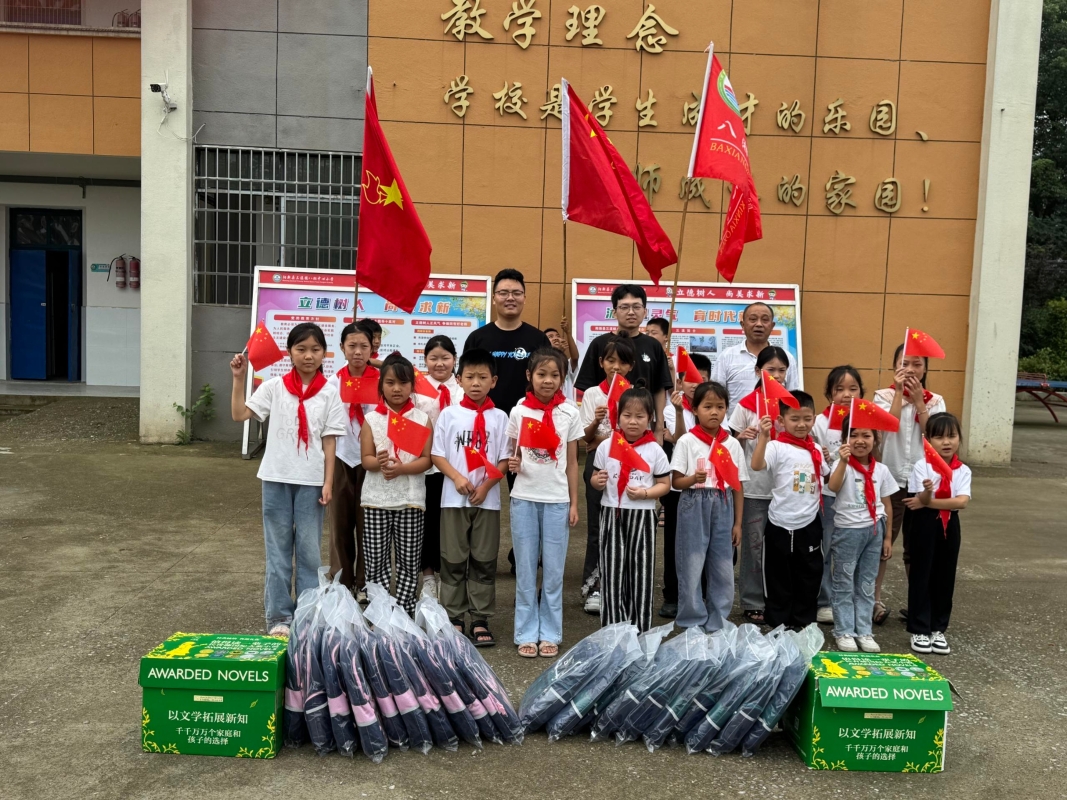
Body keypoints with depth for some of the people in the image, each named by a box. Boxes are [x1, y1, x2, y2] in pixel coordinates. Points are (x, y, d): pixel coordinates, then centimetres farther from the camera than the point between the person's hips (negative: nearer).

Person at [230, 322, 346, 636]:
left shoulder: (329, 393, -1)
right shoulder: (274, 387, 0)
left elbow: (329, 441, 0)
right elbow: (239, 414, -4)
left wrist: (328, 483, -4)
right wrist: (239, 379, -11)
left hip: (311, 480, 0)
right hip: (277, 478, 1)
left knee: (309, 550, 7)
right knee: (278, 549, 8)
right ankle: (278, 617, 17)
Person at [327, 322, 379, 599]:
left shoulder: (381, 381, -3)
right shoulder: (334, 382, 2)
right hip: (342, 458, 2)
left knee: (367, 522, 5)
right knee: (341, 521, 8)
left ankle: (364, 583, 17)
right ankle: (341, 581, 20)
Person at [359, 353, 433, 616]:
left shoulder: (422, 419, 2)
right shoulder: (372, 419, 3)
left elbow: (426, 460, -3)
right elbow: (366, 459, -1)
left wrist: (401, 468, -20)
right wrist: (379, 462, -24)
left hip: (411, 498, 0)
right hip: (376, 498, 1)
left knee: (409, 561, 5)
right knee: (375, 561, 4)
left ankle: (404, 612, 15)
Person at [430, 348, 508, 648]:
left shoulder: (499, 417, 3)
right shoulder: (449, 414, 2)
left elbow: (504, 460, 1)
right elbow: (436, 454, 0)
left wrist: (486, 485, -12)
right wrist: (457, 477, -15)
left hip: (488, 498, 0)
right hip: (454, 497, 0)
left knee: (484, 561, 5)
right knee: (453, 560, 5)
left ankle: (480, 620, 13)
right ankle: (453, 618, 15)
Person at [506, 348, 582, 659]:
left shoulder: (569, 414, 0)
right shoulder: (518, 412, 1)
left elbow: (572, 463, 4)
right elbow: (511, 454, 10)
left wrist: (574, 503, 1)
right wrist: (511, 464, -13)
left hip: (557, 500, 0)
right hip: (524, 498, 1)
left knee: (553, 570, 5)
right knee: (525, 569, 6)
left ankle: (550, 634, 17)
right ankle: (527, 634, 16)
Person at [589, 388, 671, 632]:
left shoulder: (655, 450, -2)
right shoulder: (606, 446, 3)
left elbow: (665, 484, 2)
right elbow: (596, 479, 12)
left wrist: (645, 493, -15)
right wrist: (597, 481, -11)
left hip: (642, 516, -1)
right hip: (611, 514, 1)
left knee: (641, 573, 3)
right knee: (613, 572, 5)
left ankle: (640, 632, 13)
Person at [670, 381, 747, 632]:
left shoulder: (731, 443, 5)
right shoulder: (686, 441, -4)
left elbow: (737, 487, 9)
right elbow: (676, 481, -4)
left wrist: (738, 523, 7)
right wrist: (694, 479, -25)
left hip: (722, 507, 3)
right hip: (693, 507, -3)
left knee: (723, 569, 8)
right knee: (691, 568, 1)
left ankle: (716, 625, 22)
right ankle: (692, 624, 15)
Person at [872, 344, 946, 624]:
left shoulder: (935, 401, 4)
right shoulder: (884, 396, -2)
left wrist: (918, 400, -13)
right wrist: (899, 391, -19)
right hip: (891, 479, -2)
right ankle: (874, 600, 13)